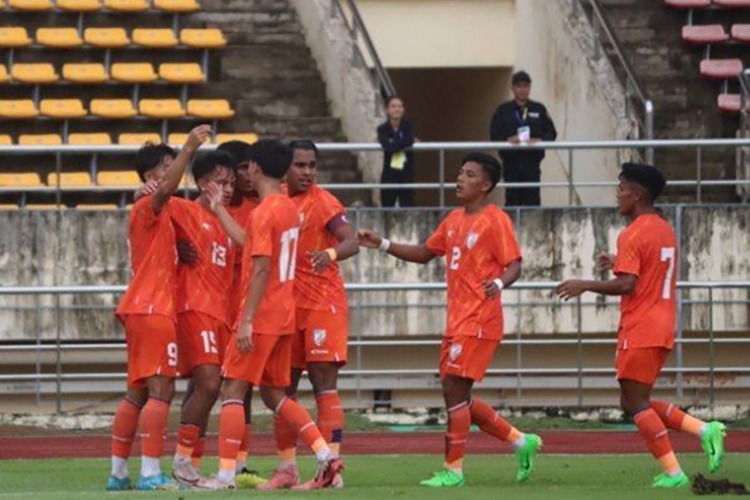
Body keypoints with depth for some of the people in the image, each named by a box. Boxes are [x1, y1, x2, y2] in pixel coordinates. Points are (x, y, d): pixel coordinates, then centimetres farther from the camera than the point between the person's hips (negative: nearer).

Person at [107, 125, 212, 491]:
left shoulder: (159, 214, 21)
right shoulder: (148, 208, -9)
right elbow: (166, 190, -30)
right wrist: (189, 149, -37)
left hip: (140, 310, 10)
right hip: (153, 310, -10)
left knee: (138, 393, 12)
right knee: (160, 391, -13)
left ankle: (118, 473, 14)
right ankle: (150, 474, -18)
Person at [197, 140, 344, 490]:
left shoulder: (263, 213, -15)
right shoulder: (289, 209, 11)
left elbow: (261, 268, -21)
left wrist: (246, 321, -21)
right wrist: (218, 209, 30)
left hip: (262, 317, -9)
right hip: (284, 316, 9)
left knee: (232, 390, -3)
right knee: (274, 393, 15)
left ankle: (226, 475, -5)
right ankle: (326, 456, 5)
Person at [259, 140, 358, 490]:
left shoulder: (322, 202, -9)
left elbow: (352, 241, -20)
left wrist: (331, 254, -42)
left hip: (322, 303, -6)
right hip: (286, 304, 6)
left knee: (324, 385, -9)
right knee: (283, 387, 9)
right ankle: (287, 468, 17)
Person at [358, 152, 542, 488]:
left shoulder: (495, 220, -9)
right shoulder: (454, 220, 15)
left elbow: (514, 265, -14)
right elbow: (424, 253, 24)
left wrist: (499, 283, -35)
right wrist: (382, 245, 15)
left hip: (478, 321, -9)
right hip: (457, 320, 9)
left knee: (454, 389, -10)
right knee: (458, 396, 9)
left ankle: (453, 470, -3)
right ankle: (521, 442, 20)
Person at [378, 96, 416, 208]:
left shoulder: (407, 126, 2)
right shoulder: (383, 129, -3)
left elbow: (410, 140, -19)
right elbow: (388, 147, -19)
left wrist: (394, 144, -16)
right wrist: (404, 143, -13)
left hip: (406, 174, 1)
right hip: (389, 174, -1)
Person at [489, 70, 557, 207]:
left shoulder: (539, 109, 11)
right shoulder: (503, 110, 8)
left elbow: (551, 133, 8)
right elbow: (494, 135, 2)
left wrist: (540, 141, -13)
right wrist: (508, 140, -17)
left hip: (532, 161, 0)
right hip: (511, 162, 0)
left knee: (533, 200, -6)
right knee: (512, 200, 0)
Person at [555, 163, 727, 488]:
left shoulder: (633, 235, -14)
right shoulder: (665, 231, 14)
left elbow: (626, 285, -22)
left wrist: (584, 286, -12)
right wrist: (619, 265, 21)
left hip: (640, 332, -9)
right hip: (662, 329, 9)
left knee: (636, 404, -4)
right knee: (636, 403, 14)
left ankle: (672, 473, -8)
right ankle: (704, 430, 2)